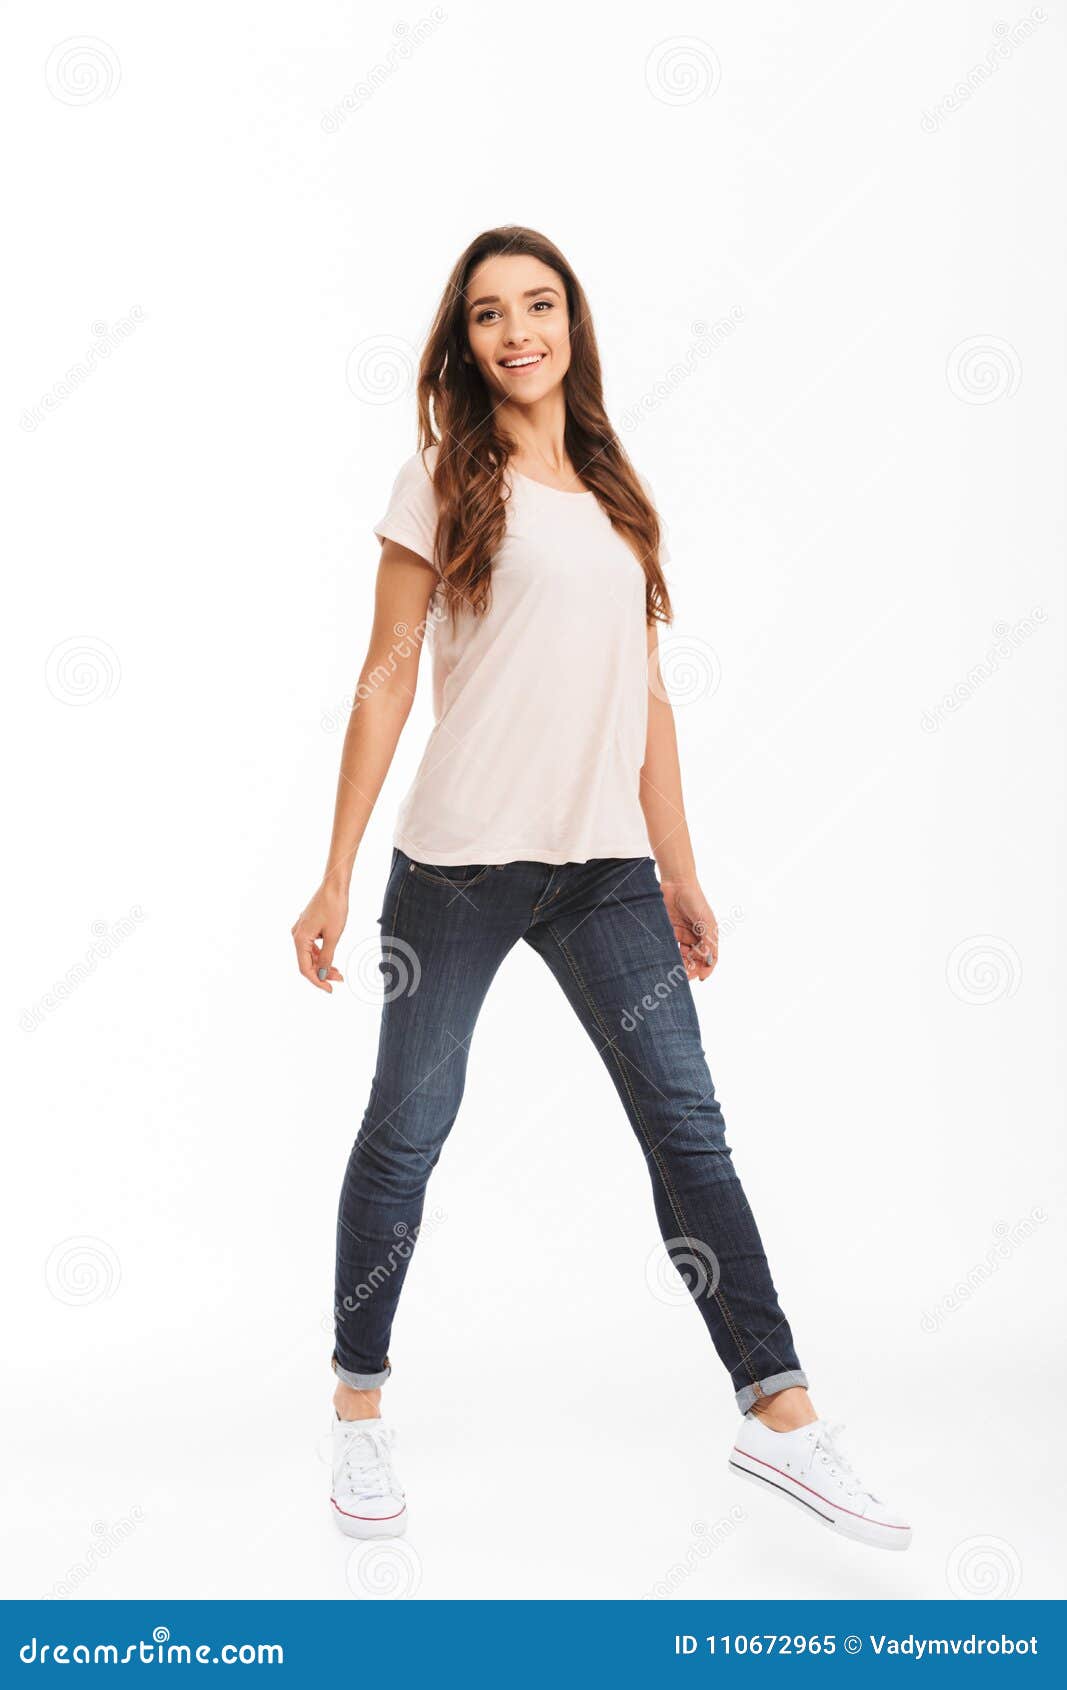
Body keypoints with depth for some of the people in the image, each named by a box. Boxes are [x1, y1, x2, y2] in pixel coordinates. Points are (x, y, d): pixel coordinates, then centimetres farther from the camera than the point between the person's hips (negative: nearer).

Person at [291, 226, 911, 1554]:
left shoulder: (616, 495, 15)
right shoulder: (443, 481, 1)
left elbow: (647, 696, 16)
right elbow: (387, 677, -1)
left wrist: (680, 871, 13)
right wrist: (335, 878, -5)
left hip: (606, 863, 4)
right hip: (462, 859, -4)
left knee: (689, 1125, 2)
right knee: (406, 1132, 5)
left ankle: (780, 1417, 8)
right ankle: (358, 1411, 21)